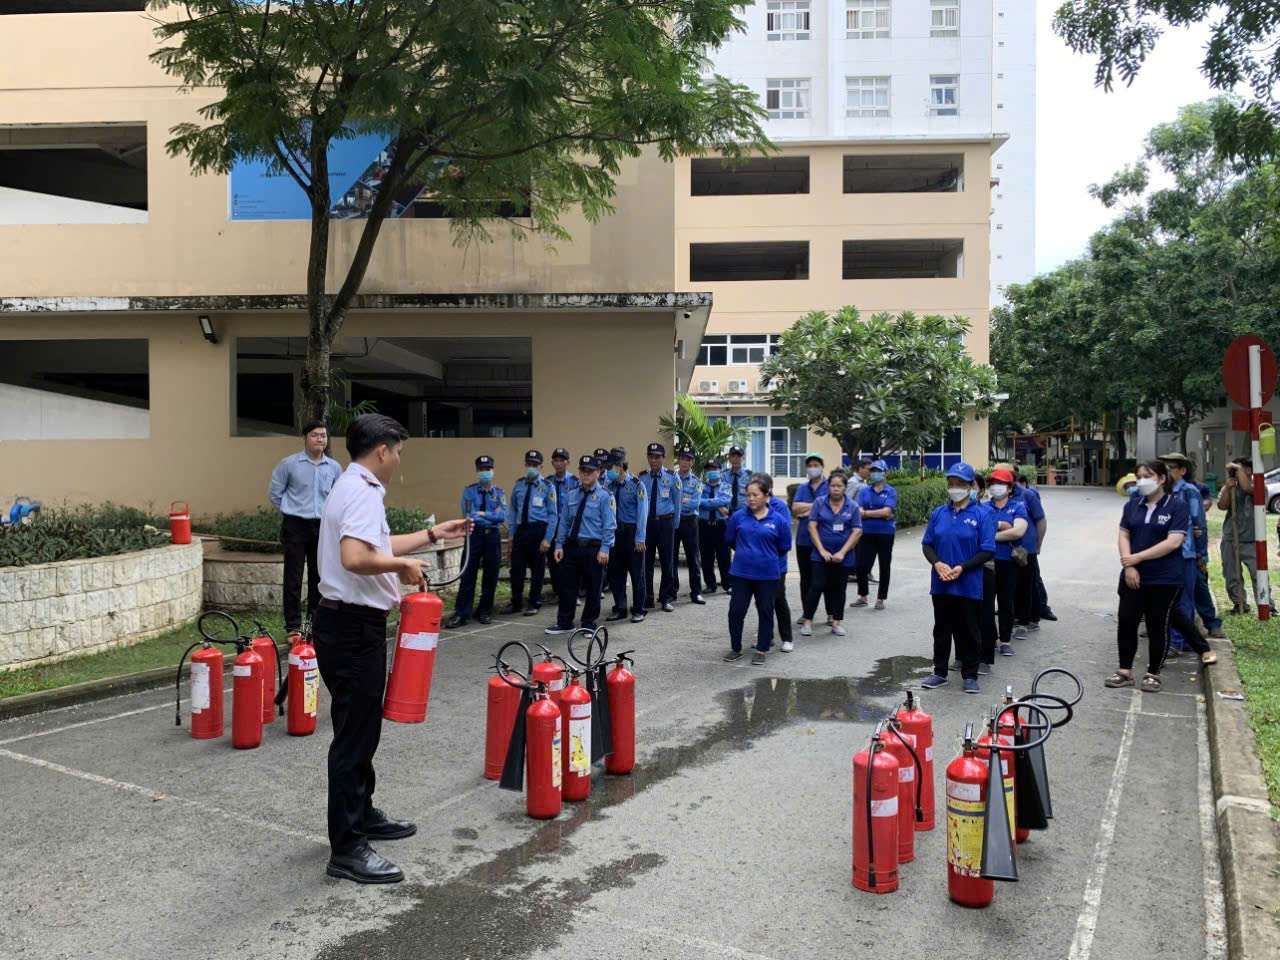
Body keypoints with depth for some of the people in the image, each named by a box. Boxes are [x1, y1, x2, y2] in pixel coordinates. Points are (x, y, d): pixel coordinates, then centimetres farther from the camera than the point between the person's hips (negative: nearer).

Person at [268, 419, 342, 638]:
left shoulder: (334, 467, 5)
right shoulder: (289, 464, -4)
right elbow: (274, 493, 5)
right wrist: (291, 510, 8)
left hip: (322, 527, 3)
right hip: (295, 526, -3)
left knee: (319, 576, 9)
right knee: (293, 577, -2)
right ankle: (293, 625, 4)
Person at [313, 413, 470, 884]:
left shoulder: (353, 488, 15)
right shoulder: (362, 493, -19)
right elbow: (356, 558, -34)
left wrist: (433, 534, 32)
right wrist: (403, 564, -17)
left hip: (350, 624, 11)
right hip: (353, 628, -11)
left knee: (360, 729, 21)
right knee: (355, 735, -4)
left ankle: (362, 816, 36)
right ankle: (347, 849, 3)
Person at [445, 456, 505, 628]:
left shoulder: (499, 493, 10)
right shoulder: (469, 491, 5)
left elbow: (503, 516, -5)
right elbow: (469, 515, -9)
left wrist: (483, 514, -9)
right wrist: (492, 516, -6)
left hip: (493, 536, 2)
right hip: (474, 535, -2)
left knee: (491, 575, 7)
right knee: (468, 575, -6)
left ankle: (485, 611, 20)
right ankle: (461, 614, -3)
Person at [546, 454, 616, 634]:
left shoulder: (604, 496, -4)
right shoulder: (570, 495, 12)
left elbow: (609, 525, -8)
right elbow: (564, 522, 14)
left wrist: (604, 549, -15)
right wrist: (559, 545, 6)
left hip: (594, 549, -4)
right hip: (572, 547, 5)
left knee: (593, 588, 5)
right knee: (567, 585, 8)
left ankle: (589, 624, 19)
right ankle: (564, 623, 19)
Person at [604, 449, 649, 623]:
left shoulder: (636, 485, -6)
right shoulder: (609, 485, 9)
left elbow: (642, 512, -10)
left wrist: (640, 538, -15)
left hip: (632, 532, -5)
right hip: (615, 532, 5)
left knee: (636, 573, 3)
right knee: (615, 572, 9)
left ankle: (638, 610, 11)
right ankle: (619, 608, 20)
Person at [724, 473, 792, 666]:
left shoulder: (778, 520, -8)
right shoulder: (738, 517, -4)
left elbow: (784, 548, 3)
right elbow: (730, 539, 12)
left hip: (767, 575, -1)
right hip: (741, 573, 1)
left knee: (766, 612, 9)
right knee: (736, 611, 5)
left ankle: (761, 650, 23)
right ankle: (736, 649, 22)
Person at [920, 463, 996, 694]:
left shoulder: (982, 515, -4)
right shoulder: (938, 514, 6)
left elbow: (987, 551, -7)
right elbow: (927, 544, 10)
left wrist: (962, 568, -17)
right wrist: (937, 563, -9)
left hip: (969, 586, -3)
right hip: (941, 584, 3)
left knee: (969, 631, 6)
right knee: (941, 629, 12)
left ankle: (970, 675, 18)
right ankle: (940, 672, 23)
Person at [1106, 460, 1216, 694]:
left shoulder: (1177, 505, -7)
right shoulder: (1132, 504, 7)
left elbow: (1173, 542, -16)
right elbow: (1123, 536, 5)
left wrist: (1137, 557, -17)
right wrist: (1129, 567, -10)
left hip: (1165, 579, -4)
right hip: (1134, 576, 4)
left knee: (1158, 625, 4)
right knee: (1126, 621, 3)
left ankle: (1153, 674, 16)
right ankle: (1125, 671, 14)